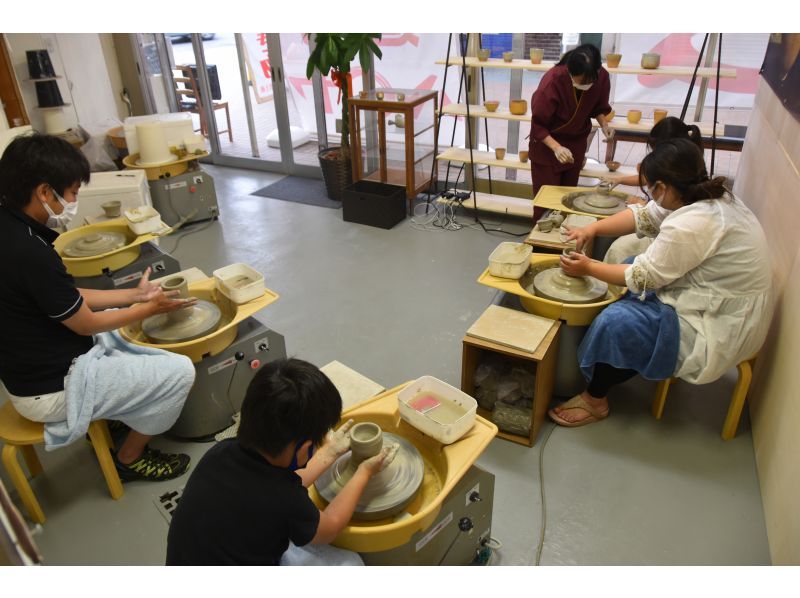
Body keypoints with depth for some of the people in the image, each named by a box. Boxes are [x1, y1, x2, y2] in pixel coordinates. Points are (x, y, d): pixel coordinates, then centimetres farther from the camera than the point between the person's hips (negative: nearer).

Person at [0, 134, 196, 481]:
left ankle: (114, 420, 29)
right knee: (179, 372, -9)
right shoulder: (29, 252, -31)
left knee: (135, 331, 25)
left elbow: (71, 297, 7)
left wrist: (135, 295, 6)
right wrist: (150, 308, -5)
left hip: (38, 365, 10)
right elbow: (86, 324, -18)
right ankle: (130, 459, 12)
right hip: (52, 388, -10)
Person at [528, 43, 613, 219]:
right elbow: (538, 125, -23)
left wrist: (604, 124, -15)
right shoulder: (552, 81, -30)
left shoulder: (602, 77, -17)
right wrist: (556, 147, -35)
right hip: (547, 141, -4)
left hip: (576, 142, 4)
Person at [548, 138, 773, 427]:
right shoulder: (710, 196, -2)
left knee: (616, 322, -17)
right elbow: (644, 216, 8)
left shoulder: (691, 225, -31)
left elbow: (643, 277, -20)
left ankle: (595, 400, 7)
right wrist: (592, 228, 0)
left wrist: (589, 268, -9)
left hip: (720, 328, -10)